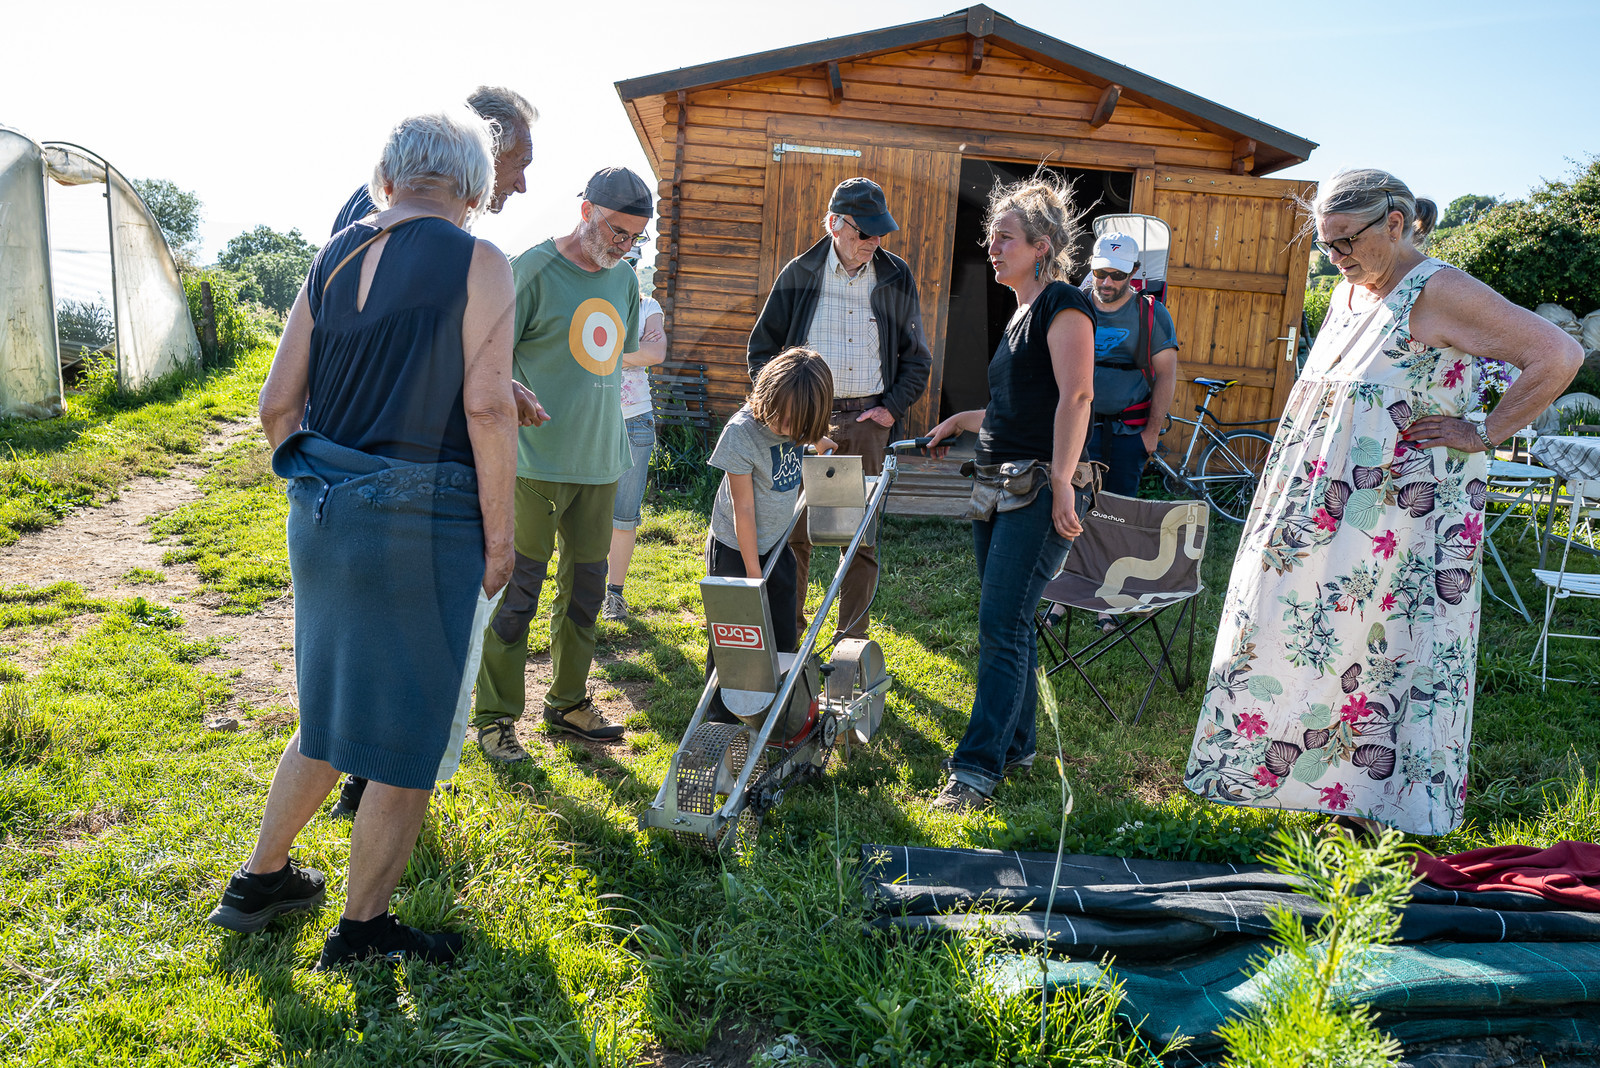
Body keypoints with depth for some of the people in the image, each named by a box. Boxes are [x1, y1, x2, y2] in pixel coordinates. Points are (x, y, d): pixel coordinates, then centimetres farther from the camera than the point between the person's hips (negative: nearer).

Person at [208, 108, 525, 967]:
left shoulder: (333, 258, 10)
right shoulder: (477, 265, -7)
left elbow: (277, 402, 8)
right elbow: (486, 405, -15)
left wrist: (315, 485, 20)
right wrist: (499, 535, -9)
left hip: (321, 514, 7)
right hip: (420, 523, -7)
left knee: (331, 712, 24)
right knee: (405, 739, 8)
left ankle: (259, 881, 39)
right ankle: (361, 929, 23)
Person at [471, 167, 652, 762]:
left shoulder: (624, 280, 12)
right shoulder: (535, 270, -9)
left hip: (600, 464, 7)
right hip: (536, 464, -7)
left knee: (585, 588, 14)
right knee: (516, 591, -1)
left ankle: (568, 704, 28)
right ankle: (494, 717, 12)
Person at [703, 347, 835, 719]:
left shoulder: (798, 415, -11)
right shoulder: (742, 432, -26)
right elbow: (743, 509, -21)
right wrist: (753, 574, -17)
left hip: (777, 544, 5)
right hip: (735, 550, -5)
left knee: (784, 638, 9)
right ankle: (722, 716, 18)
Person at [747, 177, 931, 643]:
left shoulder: (897, 278, 4)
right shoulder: (800, 273, 1)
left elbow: (916, 356, 12)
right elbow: (763, 345, 9)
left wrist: (893, 408, 1)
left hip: (866, 419, 1)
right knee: (793, 528, 2)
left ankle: (852, 638, 13)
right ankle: (788, 628, 18)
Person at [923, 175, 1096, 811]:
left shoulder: (1063, 304, -8)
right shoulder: (1019, 314, 20)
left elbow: (1075, 397, -19)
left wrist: (1061, 485, -26)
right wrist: (962, 421, 21)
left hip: (1041, 492, -9)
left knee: (1002, 628, -10)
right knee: (1008, 625, 13)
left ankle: (977, 766, -4)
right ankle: (1017, 747, 24)